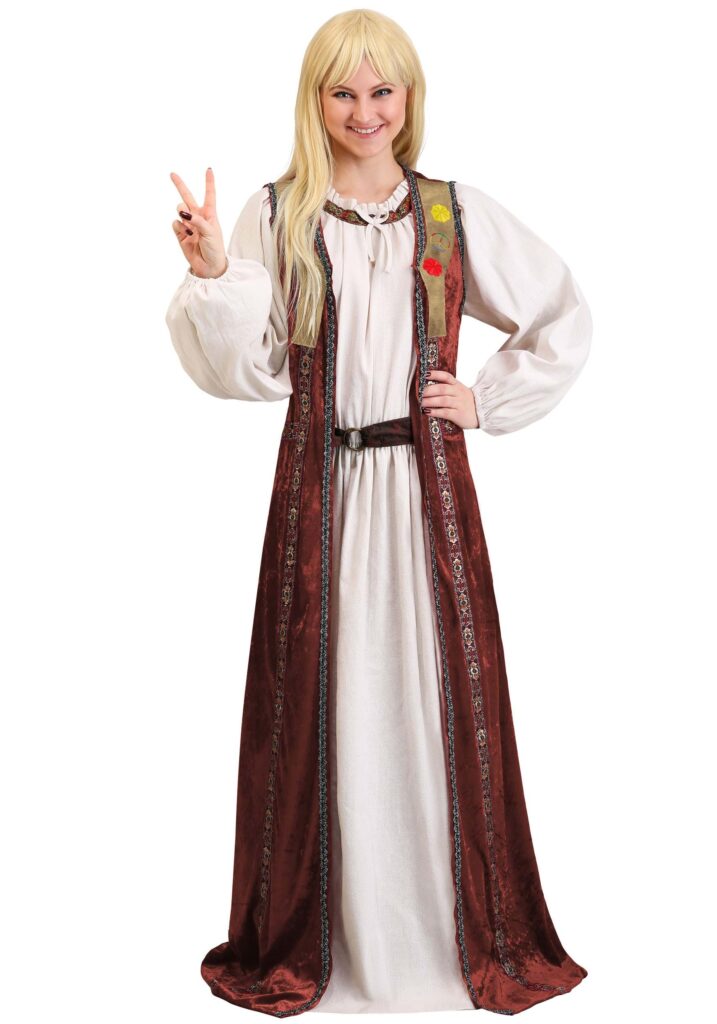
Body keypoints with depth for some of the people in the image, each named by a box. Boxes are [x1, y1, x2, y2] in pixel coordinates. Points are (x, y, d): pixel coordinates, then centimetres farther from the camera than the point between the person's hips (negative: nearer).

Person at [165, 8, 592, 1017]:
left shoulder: (457, 212, 7)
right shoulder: (277, 215, 5)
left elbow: (565, 322, 14)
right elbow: (248, 369, -2)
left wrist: (489, 401, 5)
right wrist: (212, 275, -16)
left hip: (426, 486, 0)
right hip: (319, 488, 0)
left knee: (440, 698, 5)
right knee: (321, 703, 5)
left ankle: (469, 936, 22)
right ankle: (311, 942, 21)